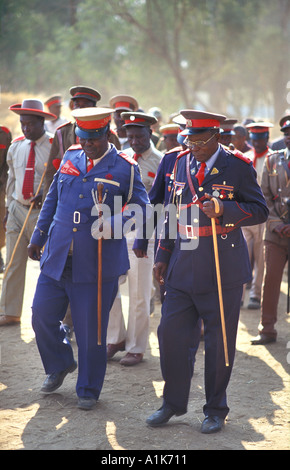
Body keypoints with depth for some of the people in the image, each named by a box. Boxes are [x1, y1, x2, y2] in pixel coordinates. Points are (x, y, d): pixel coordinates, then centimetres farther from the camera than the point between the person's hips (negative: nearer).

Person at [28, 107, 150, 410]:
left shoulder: (125, 168, -2)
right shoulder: (70, 157, 11)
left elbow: (139, 207, -4)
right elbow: (52, 200, 19)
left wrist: (112, 224, -22)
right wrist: (38, 237, 20)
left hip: (97, 262, -4)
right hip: (57, 257, 4)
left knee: (91, 328, 1)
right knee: (42, 316, 5)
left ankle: (88, 390, 18)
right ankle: (59, 366, 32)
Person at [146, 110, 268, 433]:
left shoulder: (238, 167, -5)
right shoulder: (181, 164, 10)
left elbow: (260, 210, -7)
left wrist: (224, 209, -23)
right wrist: (163, 255, 14)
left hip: (222, 272, -4)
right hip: (182, 269, 4)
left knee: (219, 342, 4)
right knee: (170, 333, 3)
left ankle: (215, 411, 19)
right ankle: (173, 403, 20)